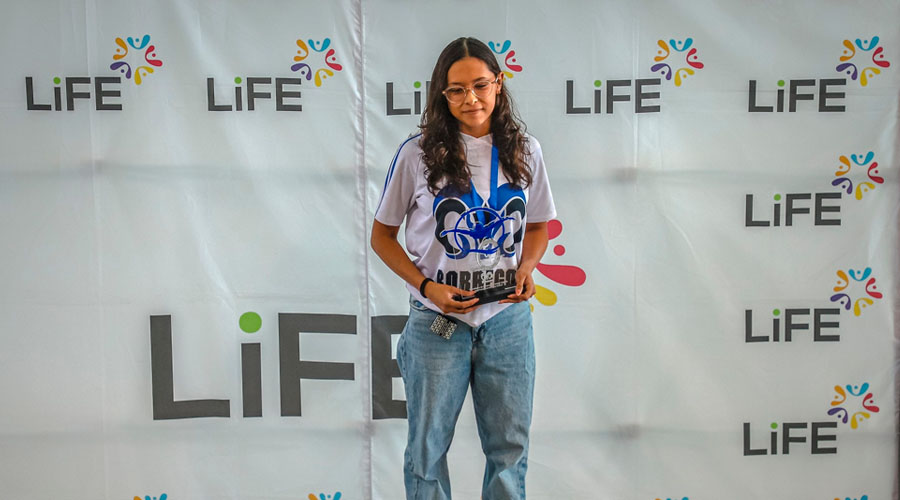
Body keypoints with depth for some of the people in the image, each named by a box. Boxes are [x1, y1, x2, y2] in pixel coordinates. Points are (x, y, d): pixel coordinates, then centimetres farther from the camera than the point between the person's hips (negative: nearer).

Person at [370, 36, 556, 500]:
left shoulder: (524, 150, 3)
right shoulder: (417, 153, -6)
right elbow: (382, 235, 1)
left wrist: (526, 269, -5)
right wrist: (426, 286, -12)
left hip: (508, 319, 2)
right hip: (436, 322, -2)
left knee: (510, 447, 13)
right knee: (428, 448, 10)